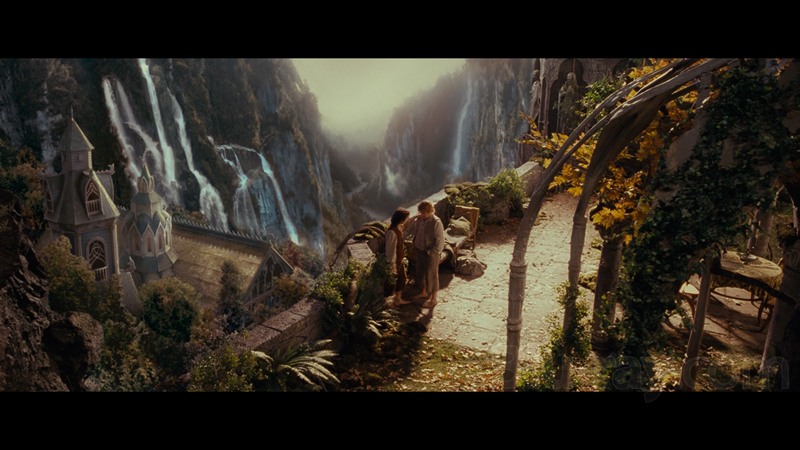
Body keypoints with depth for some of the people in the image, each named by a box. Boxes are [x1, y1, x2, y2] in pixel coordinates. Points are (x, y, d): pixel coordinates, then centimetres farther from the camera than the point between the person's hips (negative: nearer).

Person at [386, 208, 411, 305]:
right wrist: (393, 265, -23)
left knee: (402, 278, 21)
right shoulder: (392, 232, -31)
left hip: (399, 260, 10)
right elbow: (391, 249, -27)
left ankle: (398, 299, 37)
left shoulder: (399, 227, -4)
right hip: (394, 261, -10)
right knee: (392, 281, 6)